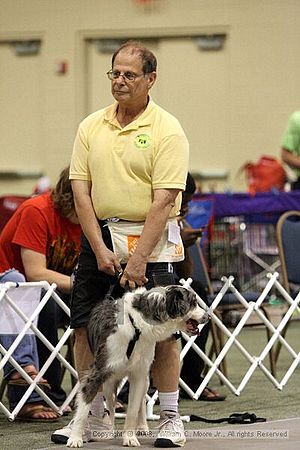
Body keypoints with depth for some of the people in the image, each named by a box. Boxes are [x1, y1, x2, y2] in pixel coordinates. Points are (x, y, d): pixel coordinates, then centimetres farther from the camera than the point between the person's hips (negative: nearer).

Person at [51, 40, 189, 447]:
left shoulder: (167, 131, -8)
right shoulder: (91, 127, 7)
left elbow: (164, 200, -13)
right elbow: (81, 190, 3)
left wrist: (138, 258, -18)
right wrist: (100, 249, -7)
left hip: (151, 239, -5)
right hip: (99, 237, 5)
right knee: (86, 329, 3)